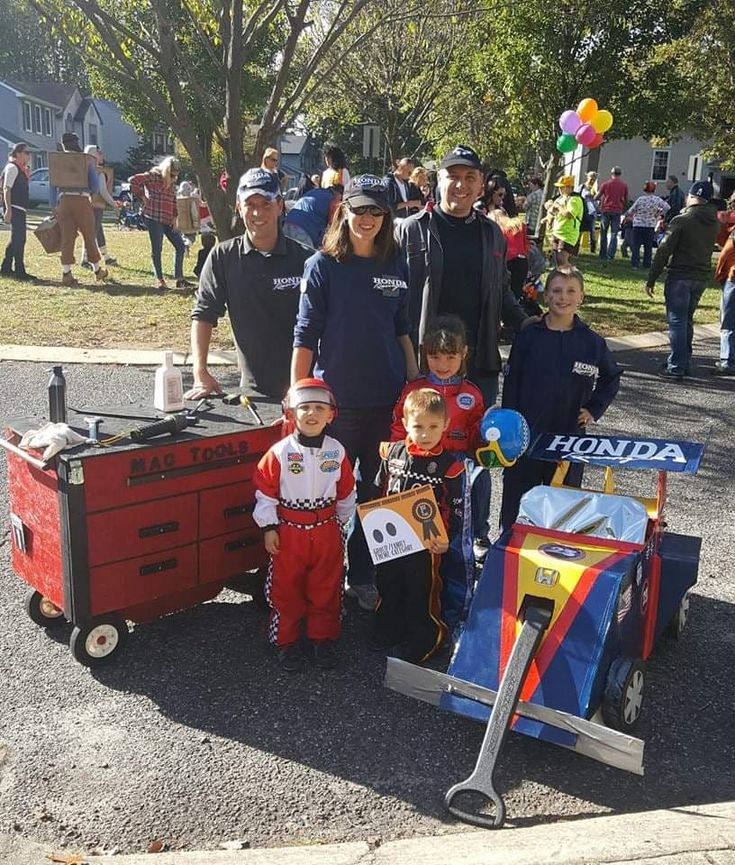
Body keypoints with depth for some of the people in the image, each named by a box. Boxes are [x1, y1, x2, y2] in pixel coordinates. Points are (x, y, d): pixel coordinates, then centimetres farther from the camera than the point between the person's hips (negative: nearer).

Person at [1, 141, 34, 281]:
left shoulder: (20, 168, 18)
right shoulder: (12, 167, -10)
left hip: (20, 208, 10)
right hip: (15, 208, -10)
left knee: (16, 239, 15)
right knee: (19, 239, -10)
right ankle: (20, 271, -9)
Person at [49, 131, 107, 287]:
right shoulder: (87, 159, 3)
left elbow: (52, 185, 6)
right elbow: (95, 184, 1)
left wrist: (53, 206, 9)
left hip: (63, 200, 2)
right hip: (82, 200, -2)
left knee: (67, 237, 3)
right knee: (89, 235, 9)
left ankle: (66, 273, 0)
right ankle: (97, 270, 19)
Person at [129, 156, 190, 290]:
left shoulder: (172, 182, 14)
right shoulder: (153, 176, -8)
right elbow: (134, 180, -18)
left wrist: (174, 218, 8)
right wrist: (142, 196, -12)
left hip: (168, 220, 7)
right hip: (153, 218, -7)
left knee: (180, 246, 3)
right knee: (157, 249, -2)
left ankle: (179, 278, 8)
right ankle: (160, 280, 6)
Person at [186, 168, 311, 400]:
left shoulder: (303, 259, -3)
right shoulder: (223, 257, 1)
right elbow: (203, 315, 2)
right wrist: (200, 374, -8)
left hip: (301, 383, -1)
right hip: (253, 387, 1)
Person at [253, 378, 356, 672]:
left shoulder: (337, 452, -4)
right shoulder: (280, 452, -12)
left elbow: (345, 492, 8)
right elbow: (265, 491, -6)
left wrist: (341, 522, 12)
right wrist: (268, 528, -7)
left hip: (326, 531, 2)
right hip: (289, 532, -2)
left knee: (325, 589, 13)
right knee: (286, 589, 9)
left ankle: (323, 637, 30)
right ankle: (286, 641, 26)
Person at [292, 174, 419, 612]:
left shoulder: (395, 265, 7)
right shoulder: (322, 265, -4)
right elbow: (305, 336, -6)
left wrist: (416, 383, 10)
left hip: (388, 398, 4)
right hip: (337, 399, -3)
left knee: (378, 490, 12)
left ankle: (365, 576, 27)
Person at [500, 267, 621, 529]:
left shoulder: (591, 342, 0)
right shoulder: (529, 336, -2)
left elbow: (612, 378, 17)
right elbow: (511, 385, 0)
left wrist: (594, 409, 4)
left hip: (569, 437, 1)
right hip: (525, 436, 0)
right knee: (516, 503, 8)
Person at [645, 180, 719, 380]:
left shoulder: (681, 220, -12)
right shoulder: (714, 223, 7)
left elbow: (664, 251, -13)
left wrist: (651, 279, -8)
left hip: (680, 277, -6)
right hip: (702, 277, 6)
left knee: (677, 322, -2)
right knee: (687, 321, 18)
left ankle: (675, 368, -2)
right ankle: (685, 364, 24)